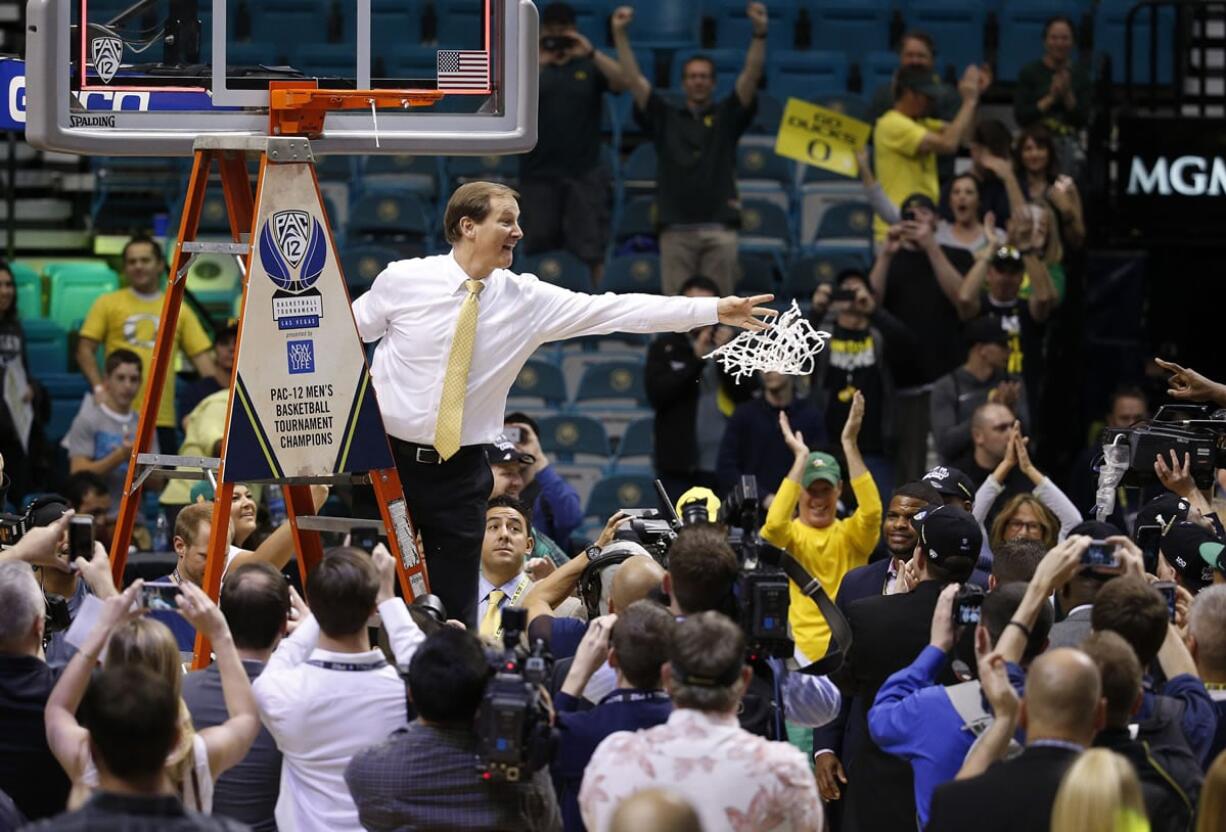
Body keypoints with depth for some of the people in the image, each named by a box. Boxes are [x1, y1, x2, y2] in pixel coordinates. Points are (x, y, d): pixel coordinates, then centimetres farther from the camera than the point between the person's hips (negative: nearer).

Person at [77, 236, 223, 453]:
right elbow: (85, 350, 5)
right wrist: (99, 387, -12)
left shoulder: (179, 311, 13)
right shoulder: (108, 304, 8)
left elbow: (202, 358, 9)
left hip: (164, 419, 2)